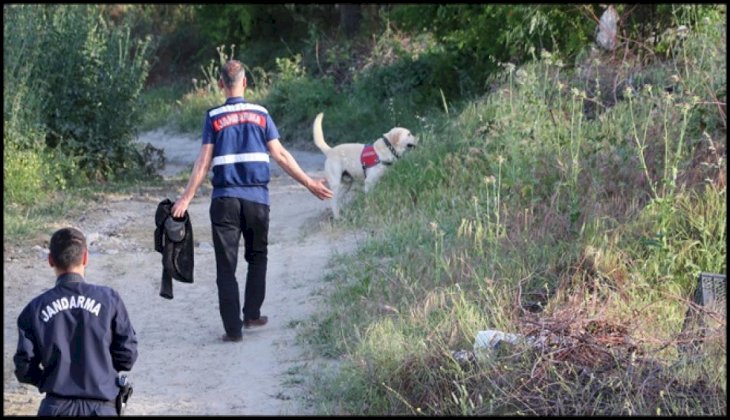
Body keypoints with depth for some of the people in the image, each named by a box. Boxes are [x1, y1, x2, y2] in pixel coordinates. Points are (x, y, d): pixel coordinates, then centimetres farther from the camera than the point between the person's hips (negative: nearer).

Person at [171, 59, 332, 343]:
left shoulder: (214, 117, 0)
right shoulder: (261, 114, 3)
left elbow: (203, 163, -5)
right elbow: (280, 155, 0)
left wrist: (186, 198, -4)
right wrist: (310, 183, 6)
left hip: (224, 199, -1)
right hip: (257, 199, 1)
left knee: (226, 266, 2)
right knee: (257, 257, 22)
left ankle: (233, 328, 0)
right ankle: (252, 315, 26)